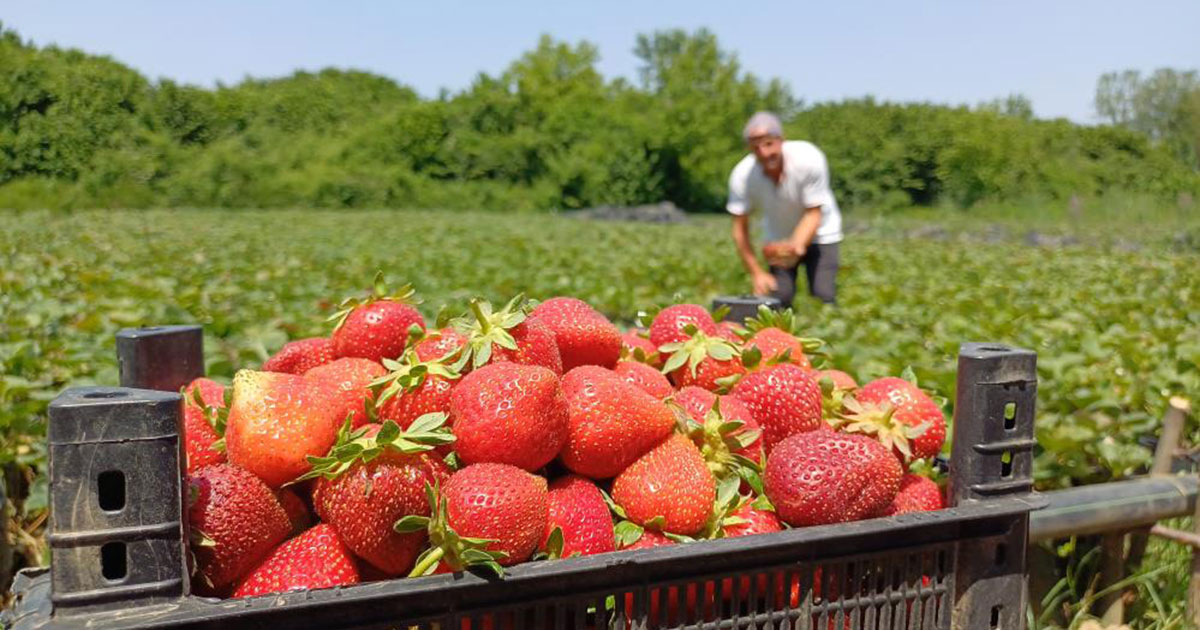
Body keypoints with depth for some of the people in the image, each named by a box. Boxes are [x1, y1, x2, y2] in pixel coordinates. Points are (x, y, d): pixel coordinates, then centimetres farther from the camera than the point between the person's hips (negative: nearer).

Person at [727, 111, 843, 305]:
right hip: (779, 238, 2)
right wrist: (756, 273, -19)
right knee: (778, 297, -12)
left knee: (824, 297, -15)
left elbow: (814, 214, -25)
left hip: (819, 235, -2)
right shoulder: (742, 175, -25)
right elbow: (740, 229, -16)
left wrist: (797, 247, -43)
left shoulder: (809, 159, -31)